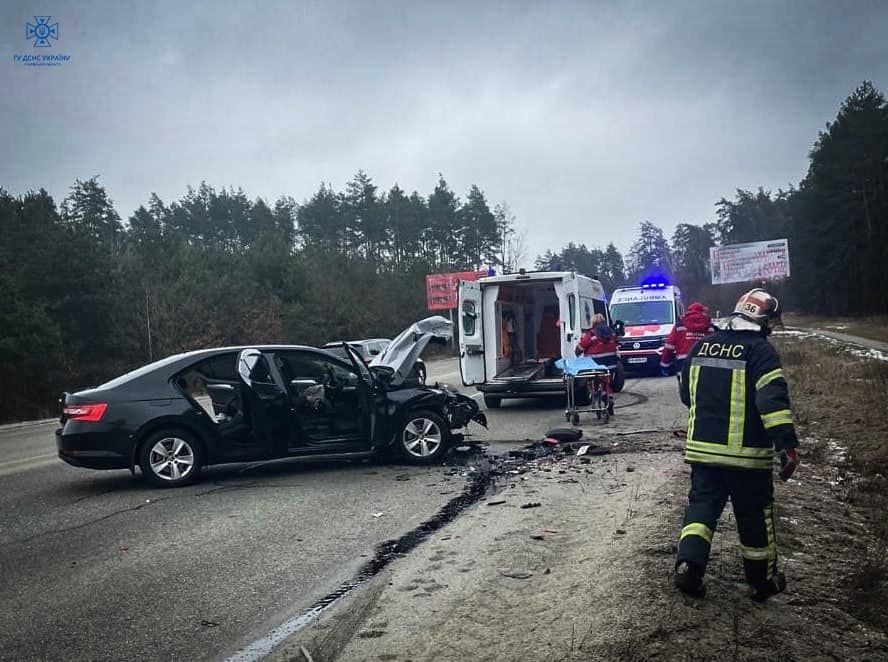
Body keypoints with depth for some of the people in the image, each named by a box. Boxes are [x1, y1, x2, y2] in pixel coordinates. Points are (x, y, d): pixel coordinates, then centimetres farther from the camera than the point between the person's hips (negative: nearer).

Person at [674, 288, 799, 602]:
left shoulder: (702, 346, 7)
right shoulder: (760, 350, -11)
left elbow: (687, 394, 17)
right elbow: (773, 400, -21)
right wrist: (787, 445, -21)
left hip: (702, 448, 4)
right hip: (747, 453, -4)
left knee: (702, 505, 12)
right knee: (755, 515, 11)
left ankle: (688, 564, -5)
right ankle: (763, 580, 25)